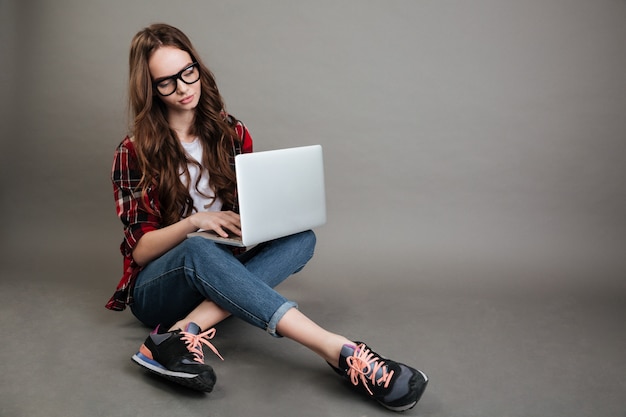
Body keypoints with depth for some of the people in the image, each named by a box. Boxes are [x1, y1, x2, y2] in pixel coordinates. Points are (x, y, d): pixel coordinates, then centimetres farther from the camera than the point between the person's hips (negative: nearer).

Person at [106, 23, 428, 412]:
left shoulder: (231, 133, 4)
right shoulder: (134, 153, -5)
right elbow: (140, 249, -8)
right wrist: (194, 222, -26)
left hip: (226, 272, 4)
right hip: (158, 287, -3)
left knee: (301, 238, -23)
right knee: (198, 251, -38)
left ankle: (184, 332, -38)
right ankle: (340, 351, -48)